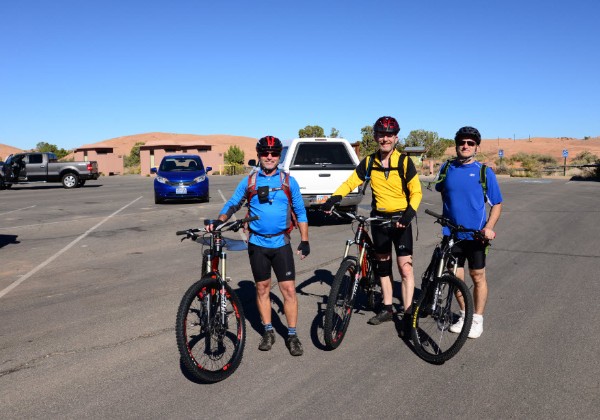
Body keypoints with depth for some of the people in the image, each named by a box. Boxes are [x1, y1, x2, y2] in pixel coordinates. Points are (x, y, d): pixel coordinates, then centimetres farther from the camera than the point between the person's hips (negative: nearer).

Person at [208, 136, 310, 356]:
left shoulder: (289, 181, 2)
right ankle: (268, 331, 26)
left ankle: (292, 335, 11)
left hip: (281, 242, -1)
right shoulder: (249, 181, 3)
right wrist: (219, 221, -13)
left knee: (289, 289, -2)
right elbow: (233, 204, 6)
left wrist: (304, 241, 2)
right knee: (262, 288, 11)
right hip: (257, 243, 1)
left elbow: (300, 212, 6)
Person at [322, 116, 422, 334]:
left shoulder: (404, 161, -8)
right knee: (383, 266, 13)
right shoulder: (369, 162, 1)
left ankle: (408, 314, 3)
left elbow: (416, 191, -9)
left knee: (405, 267, -6)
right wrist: (334, 198, -16)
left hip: (400, 220, -4)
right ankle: (387, 308, 26)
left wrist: (410, 212, -27)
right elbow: (350, 182, 2)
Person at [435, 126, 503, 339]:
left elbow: (497, 204, -2)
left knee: (478, 277, 7)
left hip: (476, 235, -2)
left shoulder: (484, 172, -5)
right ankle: (464, 315, 28)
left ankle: (478, 319, 21)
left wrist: (489, 227, -16)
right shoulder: (446, 168, 3)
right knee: (456, 277, 9)